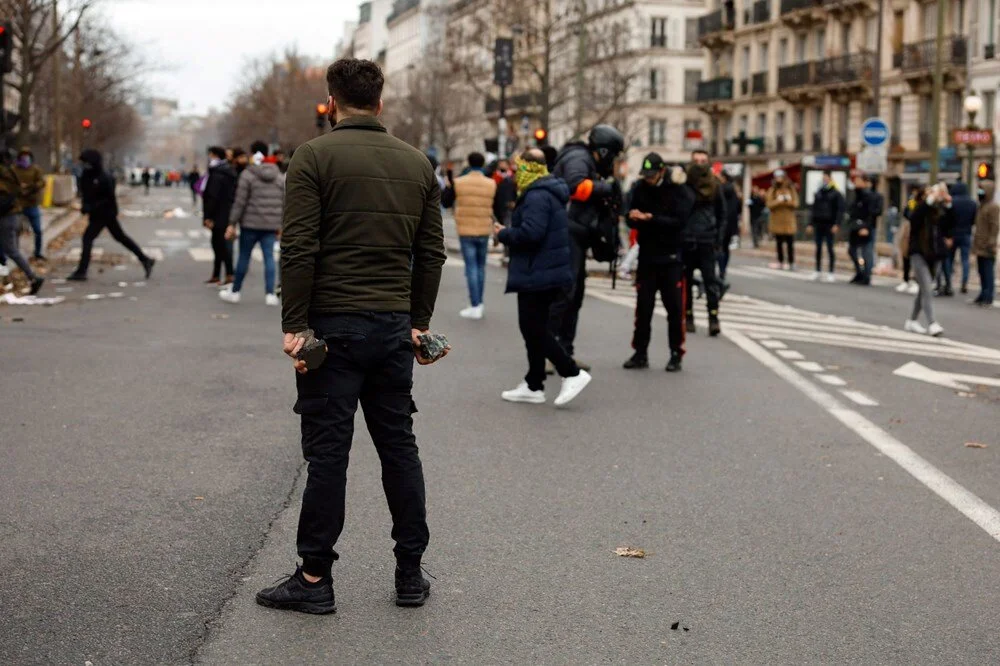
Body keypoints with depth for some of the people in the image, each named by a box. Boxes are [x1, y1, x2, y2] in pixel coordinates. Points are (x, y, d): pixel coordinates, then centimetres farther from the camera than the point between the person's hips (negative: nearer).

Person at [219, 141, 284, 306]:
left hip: (250, 224, -3)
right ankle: (270, 294, 0)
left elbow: (240, 202, -9)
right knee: (269, 257, 4)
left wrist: (232, 224, -4)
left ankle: (234, 292, 18)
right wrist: (280, 226, 16)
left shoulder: (248, 175, -7)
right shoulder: (280, 176, 7)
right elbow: (284, 203, 9)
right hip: (271, 225, 3)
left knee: (244, 257, 7)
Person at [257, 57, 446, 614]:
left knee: (328, 452, 0)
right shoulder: (418, 163, 10)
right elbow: (432, 252, 9)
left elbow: (299, 249, -13)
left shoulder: (315, 157, -6)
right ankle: (411, 574, 17)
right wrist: (419, 322, 15)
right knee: (399, 447, 12)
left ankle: (315, 578, 6)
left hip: (334, 326, -4)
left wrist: (294, 326, -9)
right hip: (394, 327, 5)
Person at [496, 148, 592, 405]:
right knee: (534, 329, 15)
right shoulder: (548, 193, 16)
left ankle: (572, 373, -5)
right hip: (547, 274, 11)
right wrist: (509, 233, 12)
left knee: (534, 329, -6)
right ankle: (533, 386, 21)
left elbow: (530, 232, -29)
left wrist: (504, 234, -12)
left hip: (537, 275, -11)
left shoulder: (537, 196, -19)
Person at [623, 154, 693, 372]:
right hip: (647, 256, 4)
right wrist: (634, 218, -18)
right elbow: (632, 221, 6)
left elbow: (678, 221, -18)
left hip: (671, 258, -3)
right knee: (643, 308, 5)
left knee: (674, 309, 1)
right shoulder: (640, 189, 5)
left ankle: (676, 354, 8)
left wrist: (651, 218, -25)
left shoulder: (679, 191, -7)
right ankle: (640, 353, 12)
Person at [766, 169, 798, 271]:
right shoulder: (772, 190, 5)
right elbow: (769, 204, -6)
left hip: (789, 222, 0)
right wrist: (778, 201, -20)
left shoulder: (791, 189, 7)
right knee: (779, 244, 6)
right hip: (777, 222, 0)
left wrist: (789, 200, -18)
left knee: (790, 244, -3)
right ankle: (781, 262, 12)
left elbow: (796, 204, -1)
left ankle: (791, 263, 0)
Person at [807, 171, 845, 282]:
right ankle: (818, 272, 11)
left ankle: (832, 273, 2)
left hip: (829, 225, -4)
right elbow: (813, 209, 15)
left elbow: (840, 210, -5)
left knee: (830, 248, -3)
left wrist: (836, 224, -15)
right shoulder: (818, 194, 13)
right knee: (818, 249, 6)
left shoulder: (836, 194, 0)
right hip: (818, 224, 4)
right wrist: (810, 224, 8)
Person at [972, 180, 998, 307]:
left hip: (987, 247, -9)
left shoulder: (993, 207, -12)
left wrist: (991, 243, -20)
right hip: (980, 246, 9)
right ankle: (983, 295, 20)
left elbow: (995, 227, -17)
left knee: (988, 273, -6)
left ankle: (988, 298, -5)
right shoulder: (982, 206, 17)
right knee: (982, 272, 13)